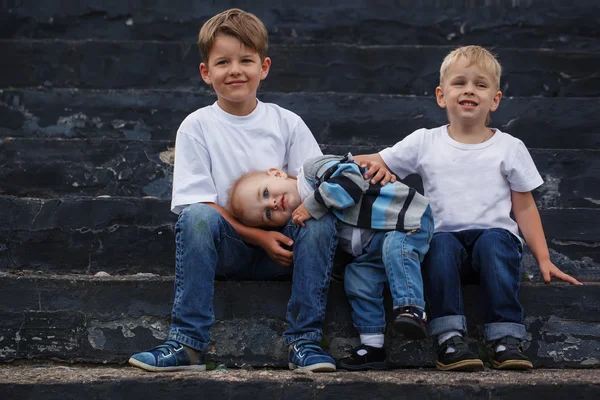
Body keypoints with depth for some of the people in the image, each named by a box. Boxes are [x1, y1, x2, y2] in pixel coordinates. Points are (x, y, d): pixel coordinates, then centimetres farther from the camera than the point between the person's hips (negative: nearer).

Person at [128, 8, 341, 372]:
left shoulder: (287, 123, 6)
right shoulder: (196, 127, 1)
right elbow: (199, 202, -7)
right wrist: (258, 236, -18)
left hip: (282, 246, 2)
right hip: (226, 249, -1)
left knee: (322, 220, -26)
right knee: (197, 217, -31)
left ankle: (305, 341, -24)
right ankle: (188, 342, -30)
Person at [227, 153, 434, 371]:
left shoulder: (313, 168, -12)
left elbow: (351, 179, -28)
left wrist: (311, 206, -22)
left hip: (405, 215, -7)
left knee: (396, 248, -34)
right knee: (358, 278, -3)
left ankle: (411, 308, -40)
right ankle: (372, 347, 3)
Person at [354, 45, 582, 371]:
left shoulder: (509, 148, 9)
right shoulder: (424, 143, 10)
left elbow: (525, 207, 12)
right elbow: (374, 163, 10)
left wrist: (543, 259, 5)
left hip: (494, 233, 0)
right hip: (445, 234, 0)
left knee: (494, 242, -34)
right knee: (440, 244, -34)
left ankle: (506, 339, -35)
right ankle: (449, 338, -35)